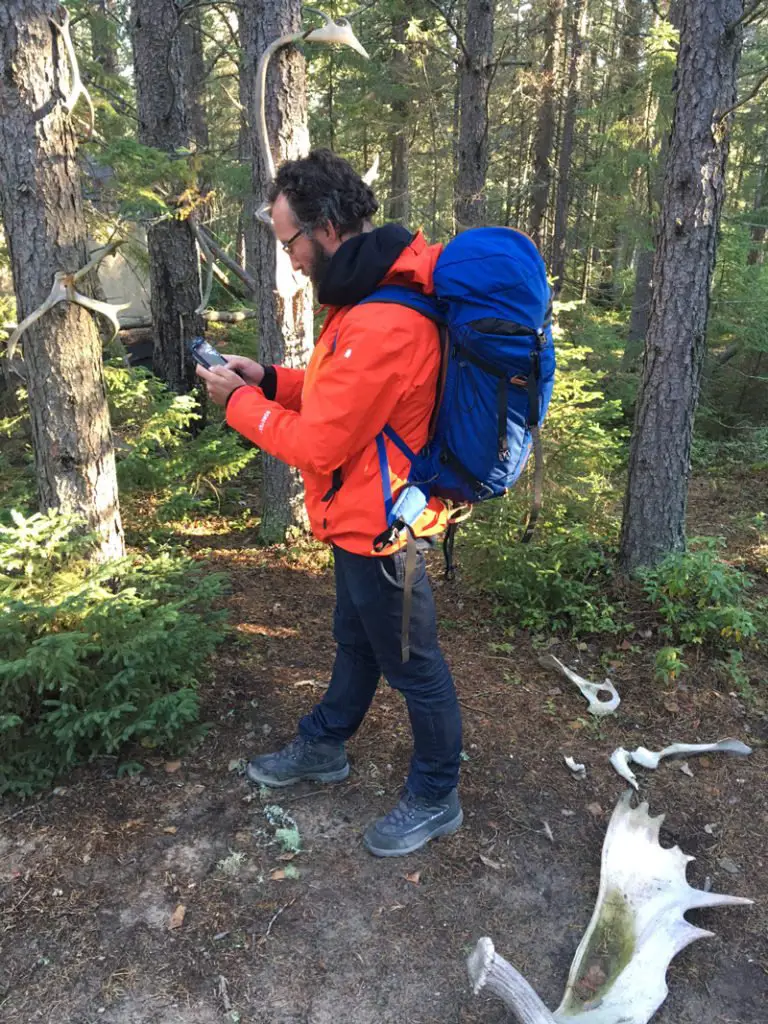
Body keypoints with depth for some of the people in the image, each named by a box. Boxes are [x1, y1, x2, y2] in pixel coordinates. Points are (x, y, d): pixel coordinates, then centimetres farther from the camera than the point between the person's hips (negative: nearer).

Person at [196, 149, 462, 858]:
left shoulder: (380, 326, -29)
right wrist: (270, 379, 2)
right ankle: (323, 747, 48)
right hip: (365, 518, 10)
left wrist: (239, 402, -9)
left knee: (411, 664, 9)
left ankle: (436, 798, 31)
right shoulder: (377, 289, 4)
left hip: (380, 529, -10)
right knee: (355, 640, 25)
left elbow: (316, 447, -23)